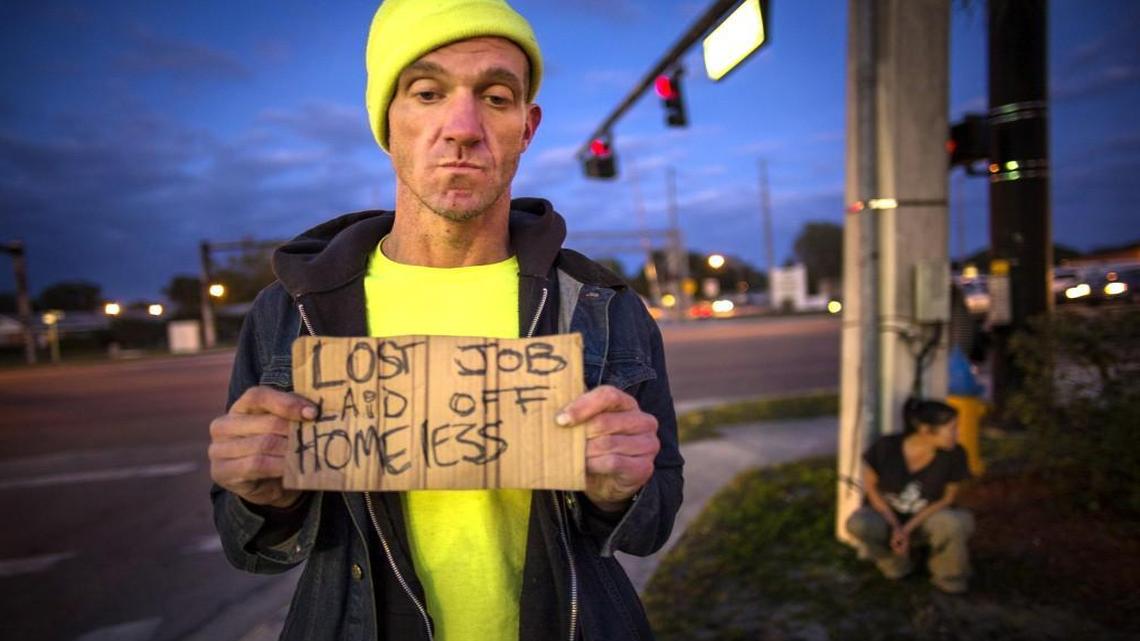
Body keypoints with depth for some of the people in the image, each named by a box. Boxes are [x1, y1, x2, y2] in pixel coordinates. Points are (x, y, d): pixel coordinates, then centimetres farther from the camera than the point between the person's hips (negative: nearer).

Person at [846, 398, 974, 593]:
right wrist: (896, 526, -17)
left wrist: (908, 529, -18)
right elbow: (870, 486, -9)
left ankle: (946, 576, 0)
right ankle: (895, 562, 0)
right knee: (858, 524, -34)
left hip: (926, 517, 1)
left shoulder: (954, 455, -20)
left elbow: (947, 498, -9)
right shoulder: (886, 447, -24)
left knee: (958, 522, -33)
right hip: (885, 513, -1)